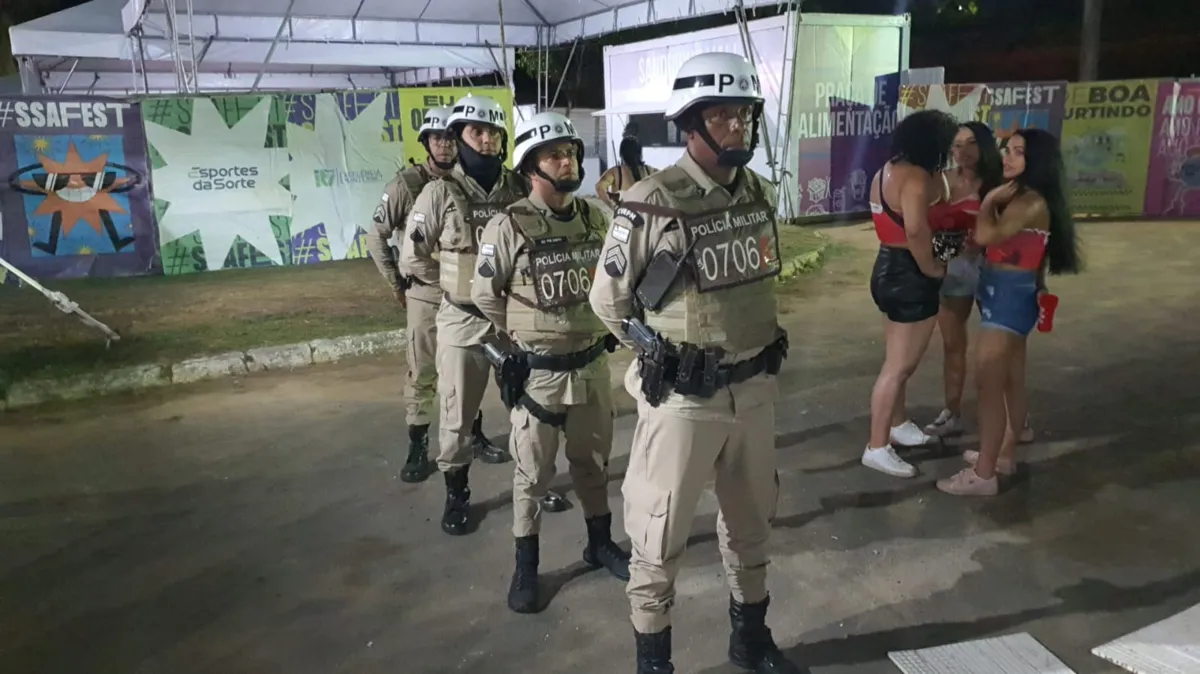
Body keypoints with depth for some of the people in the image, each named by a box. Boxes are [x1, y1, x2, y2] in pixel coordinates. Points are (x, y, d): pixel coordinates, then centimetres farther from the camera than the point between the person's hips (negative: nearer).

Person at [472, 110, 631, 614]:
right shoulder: (507, 227, -13)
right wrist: (526, 339, 1)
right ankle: (526, 566, 23)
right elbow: (485, 297, -5)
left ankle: (600, 543, 38)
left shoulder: (595, 220, 1)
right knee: (532, 473, 8)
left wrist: (607, 327, 10)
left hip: (593, 365, 5)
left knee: (594, 462, 19)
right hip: (537, 372, -4)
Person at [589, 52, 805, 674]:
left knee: (751, 520, 22)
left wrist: (762, 342, 13)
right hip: (683, 396, -7)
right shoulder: (652, 205, -17)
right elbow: (608, 300, -7)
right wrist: (663, 354, -5)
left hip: (753, 388, 7)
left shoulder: (759, 193, 4)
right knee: (660, 535, 6)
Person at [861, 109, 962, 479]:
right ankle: (877, 447, 4)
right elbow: (916, 229, -34)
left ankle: (898, 424, 38)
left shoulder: (888, 171, 10)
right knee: (899, 366, -2)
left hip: (888, 267, 10)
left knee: (897, 360, 22)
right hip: (909, 275, -10)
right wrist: (931, 267, -20)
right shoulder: (917, 177, -21)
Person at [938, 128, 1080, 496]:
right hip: (1007, 295, 10)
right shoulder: (1018, 197, 12)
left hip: (1010, 296, -10)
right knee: (1009, 380, 18)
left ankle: (983, 474, 1)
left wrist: (990, 200, -14)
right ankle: (1004, 454, 31)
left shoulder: (1033, 202, -20)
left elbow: (985, 236, -31)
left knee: (988, 382, -7)